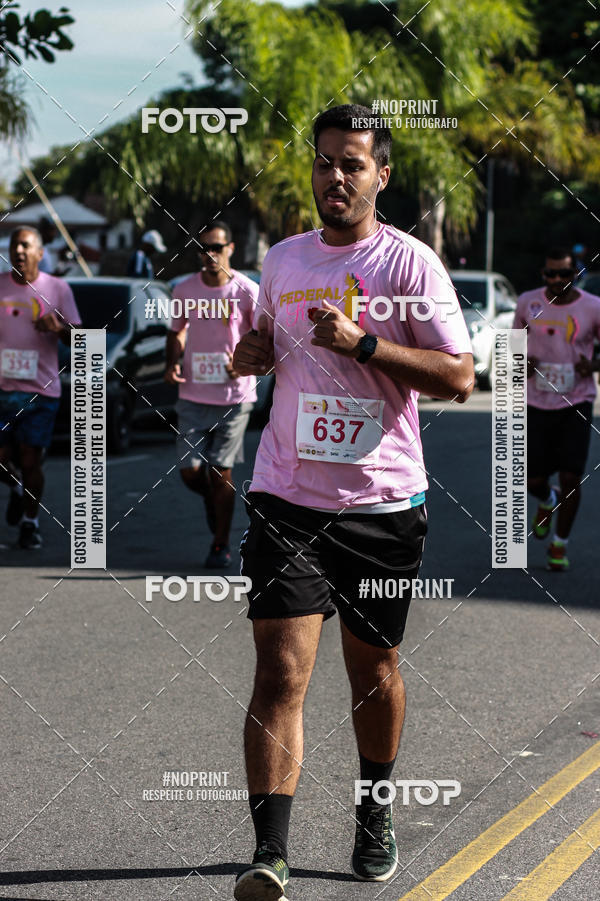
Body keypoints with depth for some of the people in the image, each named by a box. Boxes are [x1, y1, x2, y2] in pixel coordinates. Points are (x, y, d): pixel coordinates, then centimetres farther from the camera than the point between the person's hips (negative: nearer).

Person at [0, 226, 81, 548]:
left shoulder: (57, 289, 1)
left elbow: (76, 338, 2)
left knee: (31, 460, -4)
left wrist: (58, 328, -18)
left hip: (41, 389, -2)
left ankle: (30, 522, 15)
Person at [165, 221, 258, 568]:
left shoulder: (247, 292, -6)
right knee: (190, 471, -1)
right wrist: (173, 362, 2)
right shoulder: (185, 290, 5)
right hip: (193, 395, 3)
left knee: (221, 473, 0)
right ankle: (213, 500, 33)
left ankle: (222, 545, 13)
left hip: (234, 396, -3)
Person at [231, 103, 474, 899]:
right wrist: (252, 354, 2)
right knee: (281, 673, -9)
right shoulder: (282, 261, 10)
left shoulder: (410, 262, -5)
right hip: (287, 497, 2)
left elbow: (459, 378, -9)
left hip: (383, 502, -2)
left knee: (373, 667, 12)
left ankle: (376, 812, 37)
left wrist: (362, 343, -19)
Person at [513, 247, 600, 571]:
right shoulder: (528, 302, -2)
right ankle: (548, 501, 40)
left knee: (571, 478, -7)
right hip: (537, 404, 2)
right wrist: (521, 362, -6)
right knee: (533, 481, 2)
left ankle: (559, 545, 13)